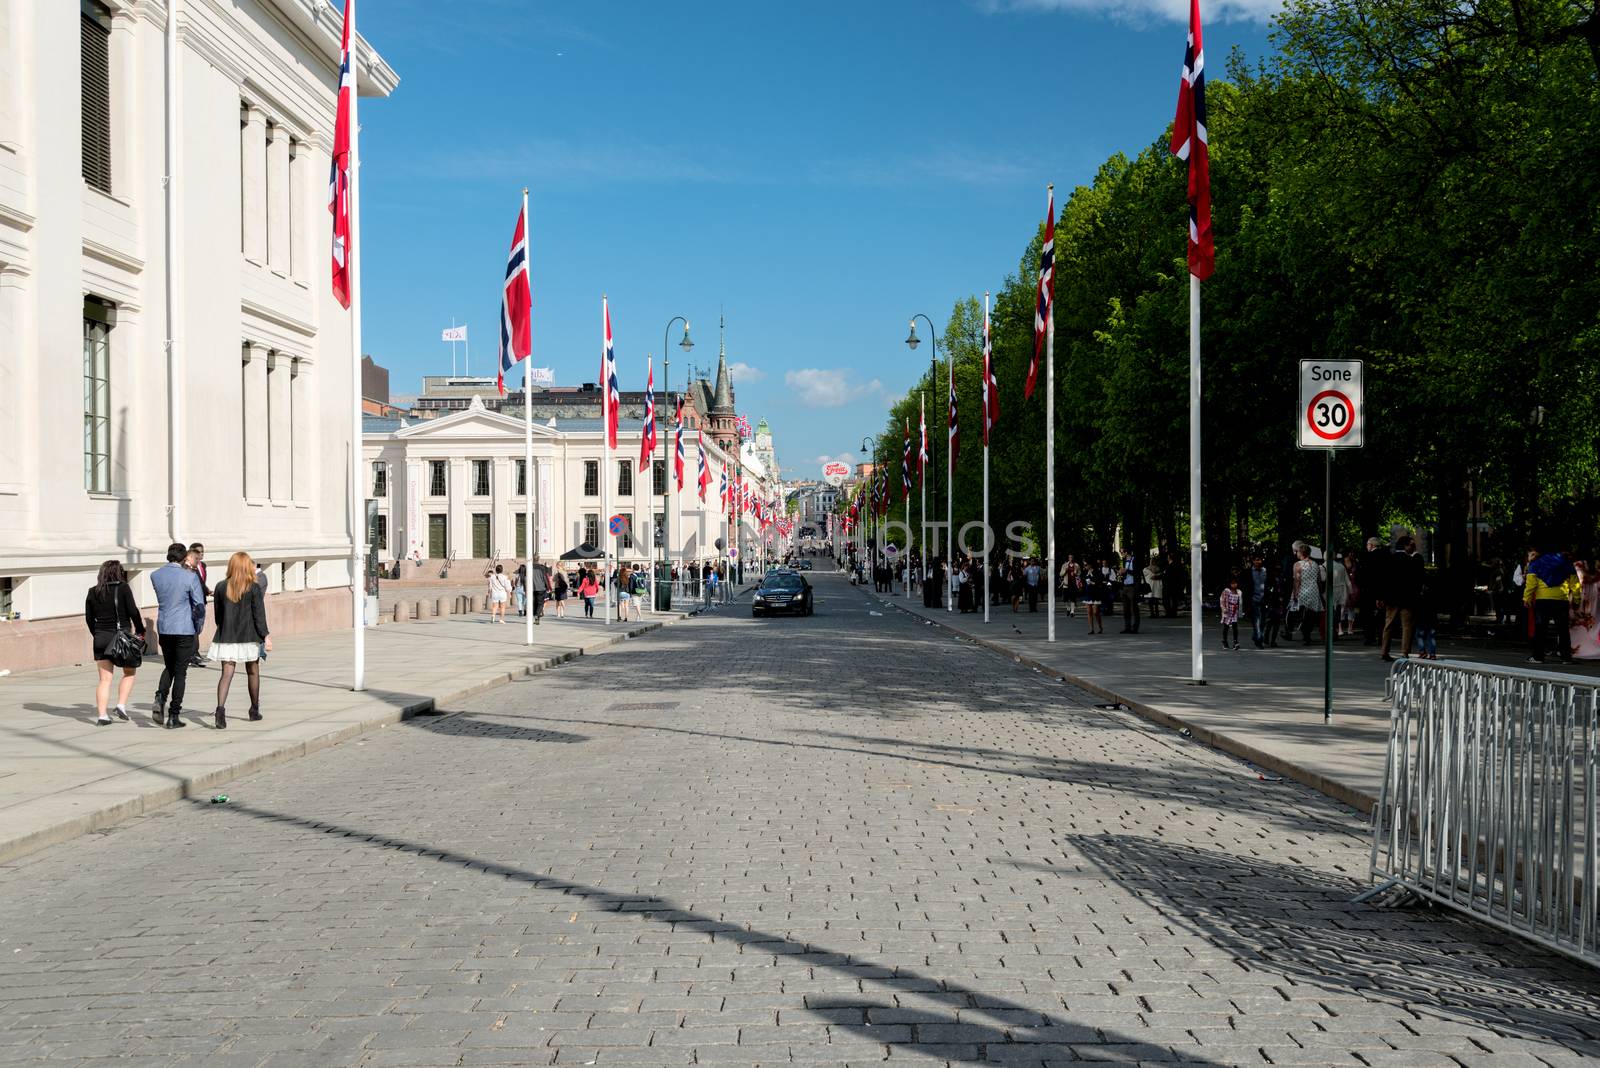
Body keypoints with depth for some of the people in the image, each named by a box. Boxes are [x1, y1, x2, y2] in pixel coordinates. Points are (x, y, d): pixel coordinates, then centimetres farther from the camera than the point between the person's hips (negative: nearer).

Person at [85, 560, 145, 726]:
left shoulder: (93, 592, 6)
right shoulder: (123, 588, -7)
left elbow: (89, 618, 10)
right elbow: (133, 612, -10)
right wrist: (140, 631, 2)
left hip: (101, 639, 4)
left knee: (105, 679, 6)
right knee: (129, 673, 15)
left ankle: (101, 715, 0)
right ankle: (121, 705, 0)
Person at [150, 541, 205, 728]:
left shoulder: (155, 575, 1)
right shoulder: (190, 577, -12)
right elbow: (200, 606, -10)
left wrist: (182, 568, 19)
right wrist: (198, 630, 5)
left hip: (163, 628, 4)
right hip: (184, 629, -4)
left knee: (169, 667, 22)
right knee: (180, 672, 4)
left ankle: (160, 699, -3)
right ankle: (173, 716, 4)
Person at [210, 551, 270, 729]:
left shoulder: (221, 587, 3)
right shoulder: (254, 588, -6)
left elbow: (218, 614, 9)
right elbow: (259, 615, -9)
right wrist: (266, 635, -7)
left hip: (226, 637, 2)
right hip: (249, 637, -2)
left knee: (227, 674, -3)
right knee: (253, 672, 15)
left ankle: (221, 707, -25)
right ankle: (255, 710, 26)